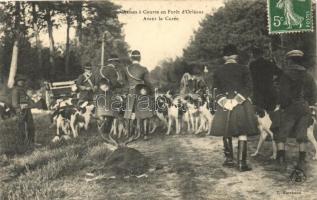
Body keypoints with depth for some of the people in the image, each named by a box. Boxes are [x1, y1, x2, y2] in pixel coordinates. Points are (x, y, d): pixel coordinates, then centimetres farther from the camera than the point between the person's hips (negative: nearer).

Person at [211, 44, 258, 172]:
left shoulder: (218, 72, 7)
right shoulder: (243, 69, 1)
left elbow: (216, 90, 0)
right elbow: (248, 88, -8)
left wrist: (224, 102, -8)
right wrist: (237, 100, -10)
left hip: (224, 105, 2)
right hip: (242, 107, -2)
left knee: (226, 133, 12)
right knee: (242, 133, -1)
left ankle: (229, 160, 18)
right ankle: (241, 163, -5)